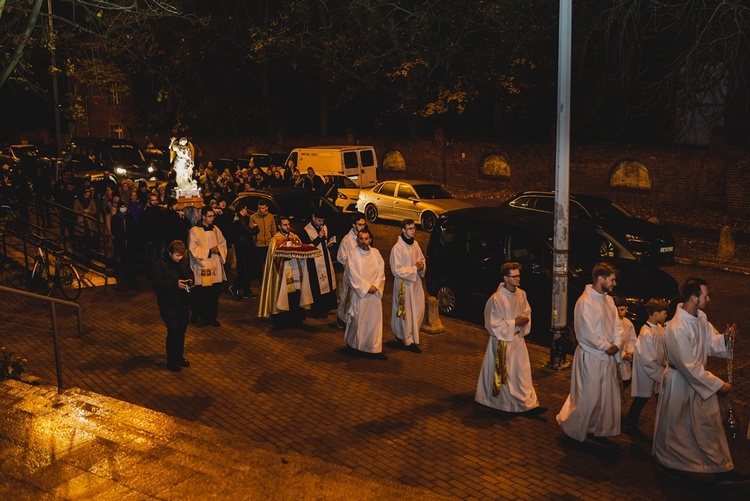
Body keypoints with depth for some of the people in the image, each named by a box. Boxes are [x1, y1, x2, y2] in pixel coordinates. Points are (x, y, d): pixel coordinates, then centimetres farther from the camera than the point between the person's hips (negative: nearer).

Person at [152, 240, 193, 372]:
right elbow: (157, 282, -19)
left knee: (182, 330, 13)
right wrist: (175, 284, -25)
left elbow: (190, 273, 17)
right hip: (168, 304, -6)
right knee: (173, 331, -7)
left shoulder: (184, 262, 2)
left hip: (183, 302, 6)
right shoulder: (160, 264, -14)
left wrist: (190, 280, -7)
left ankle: (179, 356, 31)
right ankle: (171, 361, 8)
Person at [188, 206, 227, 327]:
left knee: (214, 293, 6)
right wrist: (209, 251, -15)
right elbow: (193, 249, -12)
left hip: (215, 267, 5)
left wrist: (219, 249, -6)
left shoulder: (216, 230, 9)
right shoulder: (194, 231, -8)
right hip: (201, 267, -5)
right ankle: (198, 317, 15)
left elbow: (223, 243, 15)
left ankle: (212, 316, 17)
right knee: (200, 294, 0)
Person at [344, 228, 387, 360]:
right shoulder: (353, 254, -7)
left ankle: (375, 349, 8)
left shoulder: (376, 253, 5)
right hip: (359, 293, -3)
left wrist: (375, 286, -11)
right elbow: (353, 275, -11)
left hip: (375, 293, 4)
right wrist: (367, 287, -13)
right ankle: (352, 344, 27)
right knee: (358, 320, 6)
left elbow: (381, 271, 3)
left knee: (375, 320, 3)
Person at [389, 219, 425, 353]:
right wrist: (414, 268, -20)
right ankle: (408, 341, 12)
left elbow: (422, 258, 17)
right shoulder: (397, 248, -18)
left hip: (416, 281, 8)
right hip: (403, 283, -7)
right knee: (407, 313, 1)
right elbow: (396, 270, -19)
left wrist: (421, 265, -6)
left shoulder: (415, 244, 4)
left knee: (419, 310, 12)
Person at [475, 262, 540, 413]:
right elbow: (495, 324, -18)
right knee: (503, 372, 6)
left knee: (521, 370, 12)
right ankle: (504, 400, 23)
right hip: (502, 340, -6)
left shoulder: (521, 293, -2)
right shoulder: (496, 299, -22)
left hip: (518, 338, 6)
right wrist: (514, 323, -20)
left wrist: (525, 320, -10)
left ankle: (523, 399, 28)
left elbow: (527, 312, 12)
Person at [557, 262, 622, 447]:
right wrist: (606, 347, -13)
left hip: (608, 356, 9)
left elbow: (616, 325, 9)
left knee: (607, 395, 13)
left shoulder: (608, 299, 7)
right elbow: (587, 333, -21)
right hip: (591, 356, -8)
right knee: (589, 396, -1)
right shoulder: (585, 302, -20)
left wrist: (616, 344, -8)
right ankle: (571, 428, 18)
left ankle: (595, 432, 26)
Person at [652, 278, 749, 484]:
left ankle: (721, 469, 31)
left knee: (710, 425, 16)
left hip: (698, 377, 8)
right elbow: (689, 366, -27)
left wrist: (725, 337, -18)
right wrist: (718, 384, -21)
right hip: (679, 382, -8)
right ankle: (666, 461, 36)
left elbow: (712, 343, 5)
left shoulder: (701, 317, -5)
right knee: (674, 425, 13)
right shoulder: (676, 329, -31)